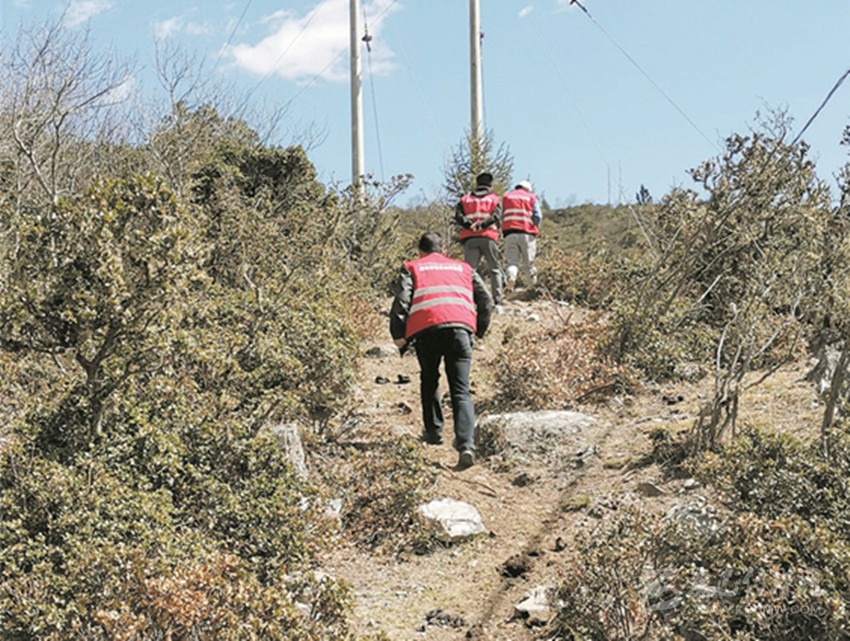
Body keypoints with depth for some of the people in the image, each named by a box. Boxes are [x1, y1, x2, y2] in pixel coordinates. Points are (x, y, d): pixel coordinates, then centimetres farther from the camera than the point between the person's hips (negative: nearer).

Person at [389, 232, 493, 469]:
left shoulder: (412, 268, 20)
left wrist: (398, 335, 9)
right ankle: (466, 444, -19)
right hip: (460, 327, 1)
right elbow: (486, 301, 21)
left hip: (426, 329, -1)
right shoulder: (463, 268, 29)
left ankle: (433, 431, 29)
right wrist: (479, 331, 31)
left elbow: (401, 301, 4)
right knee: (460, 391, -2)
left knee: (429, 381, 25)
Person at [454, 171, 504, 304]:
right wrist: (482, 225, -14)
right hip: (488, 237, -1)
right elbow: (495, 217, -4)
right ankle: (497, 298, 2)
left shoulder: (465, 199, 20)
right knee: (494, 269, 9)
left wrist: (469, 225, -11)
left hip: (469, 238, 1)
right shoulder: (495, 199, 16)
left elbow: (458, 216, 2)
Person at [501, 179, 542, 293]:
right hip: (527, 234, -1)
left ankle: (510, 278, -30)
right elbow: (538, 216, 0)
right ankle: (533, 285, 10)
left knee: (512, 261, -3)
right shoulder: (532, 197, 12)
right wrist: (535, 230, 10)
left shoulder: (506, 197, 17)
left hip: (510, 233, 1)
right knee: (528, 262, 9)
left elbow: (501, 216, 11)